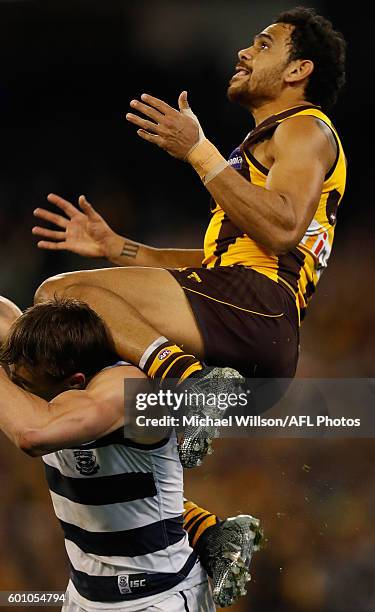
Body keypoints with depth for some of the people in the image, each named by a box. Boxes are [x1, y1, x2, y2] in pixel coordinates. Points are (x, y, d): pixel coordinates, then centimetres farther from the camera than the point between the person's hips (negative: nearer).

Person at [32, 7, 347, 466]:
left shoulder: (306, 128, 3)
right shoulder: (266, 141, 34)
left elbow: (282, 230, -17)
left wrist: (198, 151, -14)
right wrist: (115, 247, 23)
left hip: (258, 308, -10)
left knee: (61, 293, -21)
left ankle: (189, 379, -36)